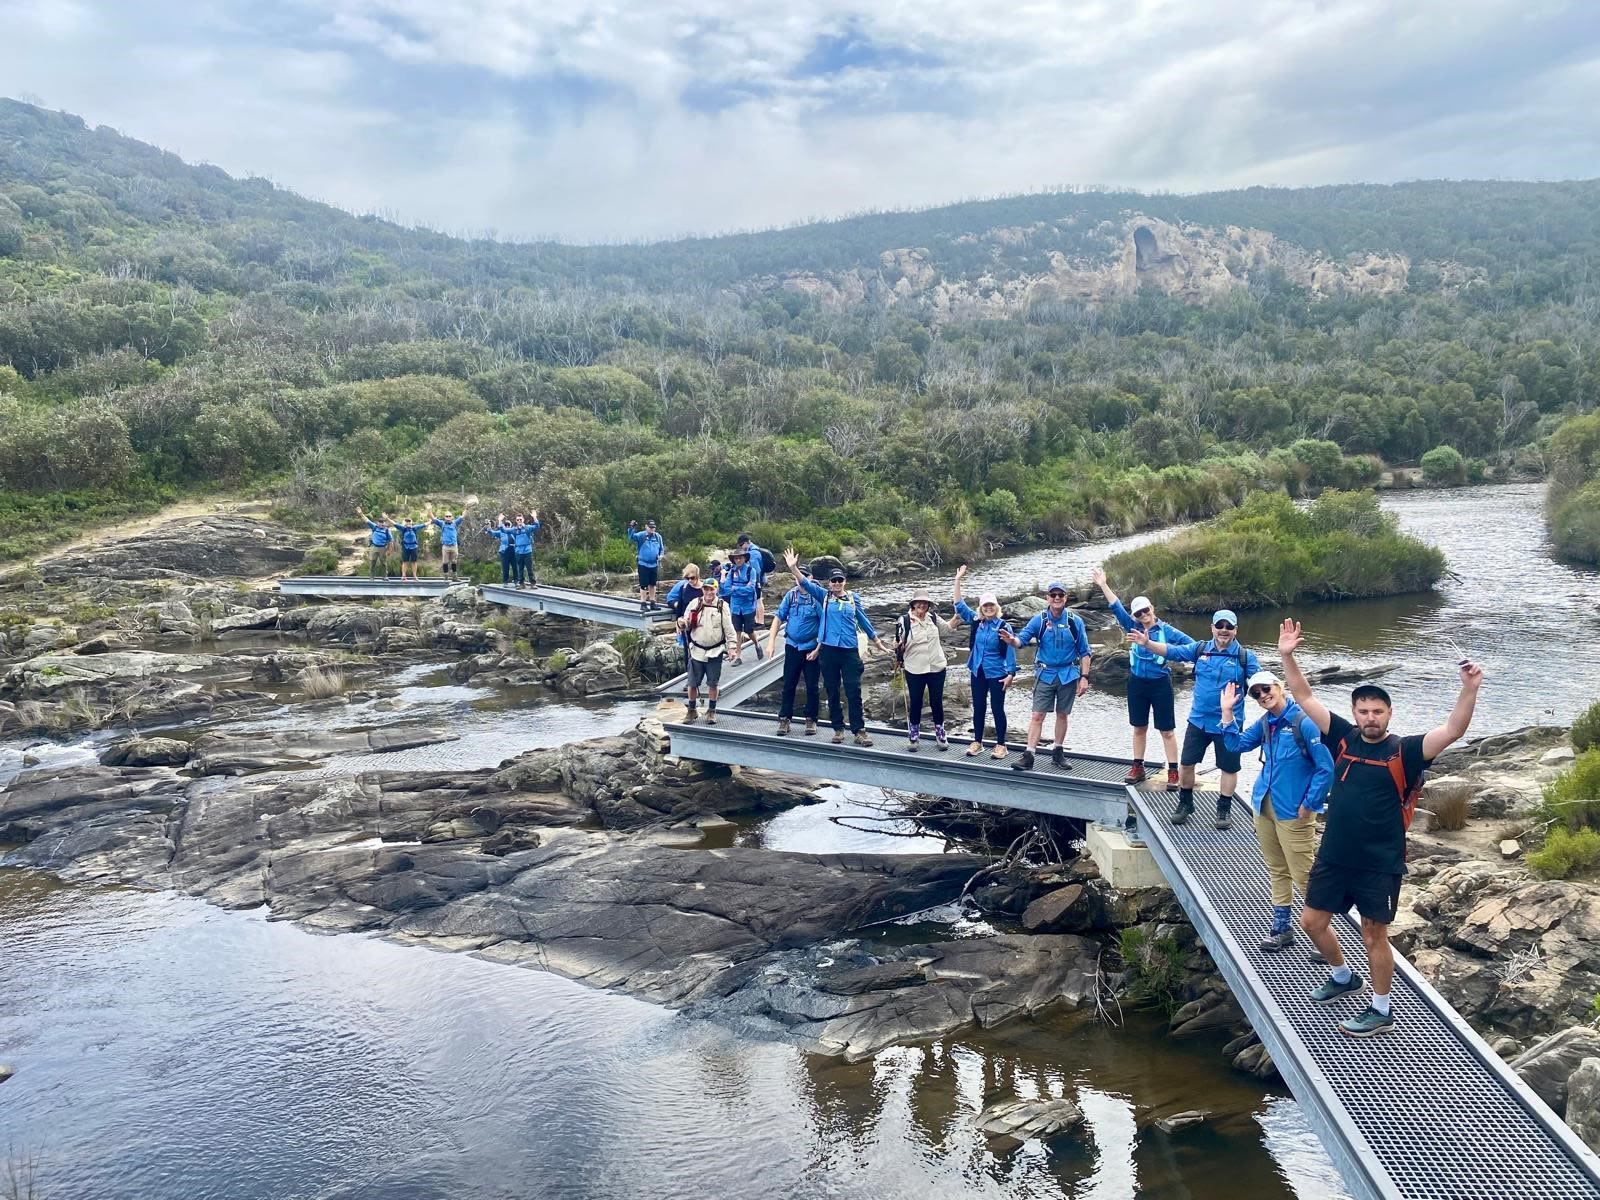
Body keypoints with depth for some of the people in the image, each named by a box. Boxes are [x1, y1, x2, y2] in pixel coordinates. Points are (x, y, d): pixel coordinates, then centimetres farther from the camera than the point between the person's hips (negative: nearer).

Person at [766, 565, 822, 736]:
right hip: (792, 646, 3)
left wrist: (818, 649, -11)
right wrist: (771, 641, -3)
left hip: (811, 648, -3)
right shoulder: (790, 595, -1)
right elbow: (778, 618, 4)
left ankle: (811, 720, 19)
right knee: (788, 685, 7)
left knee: (812, 687, 6)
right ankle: (784, 719, 16)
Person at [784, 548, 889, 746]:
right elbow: (806, 583, -8)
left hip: (850, 650, 0)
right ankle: (838, 728, 18)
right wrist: (793, 567, -23)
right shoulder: (823, 596, 5)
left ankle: (859, 730, 3)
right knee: (832, 692, 8)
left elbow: (863, 620, 16)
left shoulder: (853, 598, 7)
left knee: (854, 692, -3)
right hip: (828, 650, 0)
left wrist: (877, 641, 20)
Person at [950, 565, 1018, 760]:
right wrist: (958, 580, 0)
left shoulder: (1004, 626, -10)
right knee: (978, 707, 11)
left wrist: (1011, 674, -13)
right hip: (978, 672, 5)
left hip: (997, 674, -4)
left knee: (997, 708, 3)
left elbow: (1010, 651, -8)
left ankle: (1001, 745, 12)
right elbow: (959, 605, 5)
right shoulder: (976, 622, 3)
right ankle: (977, 742, 22)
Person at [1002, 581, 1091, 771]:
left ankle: (1058, 752, 25)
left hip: (1068, 675, 1)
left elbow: (1084, 652, 2)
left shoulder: (1075, 622, -3)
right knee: (1038, 715, -5)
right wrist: (1012, 640, -36)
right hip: (1045, 674, -1)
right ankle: (1028, 755, -5)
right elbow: (1022, 640, -13)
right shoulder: (1039, 620, -4)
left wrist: (1084, 677, -4)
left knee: (1062, 714, 12)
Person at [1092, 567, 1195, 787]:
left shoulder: (1166, 630, -5)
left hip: (1160, 684, -3)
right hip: (1137, 683, 3)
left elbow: (1192, 645, -4)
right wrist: (1103, 585, -4)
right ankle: (1138, 767, 23)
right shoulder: (1133, 627, 3)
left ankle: (1173, 772, 5)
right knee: (1139, 728, 13)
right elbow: (1117, 607, 1)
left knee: (1167, 730, 1)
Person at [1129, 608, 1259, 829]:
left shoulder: (1245, 657, -7)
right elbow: (1172, 651, -4)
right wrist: (1147, 643, -17)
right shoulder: (1200, 649, 0)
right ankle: (1185, 803, 27)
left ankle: (1224, 809, 26)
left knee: (1229, 767, 9)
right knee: (1186, 763, 8)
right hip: (1198, 720, 3)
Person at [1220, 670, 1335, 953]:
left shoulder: (1303, 722, -15)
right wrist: (1227, 712, 5)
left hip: (1293, 812, -7)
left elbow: (1326, 768, -14)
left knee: (1304, 875, -4)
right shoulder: (1265, 722, 6)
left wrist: (1309, 805, -12)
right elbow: (1238, 744, 13)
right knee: (1277, 871, 15)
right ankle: (1281, 929, 25)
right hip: (1265, 806, 7)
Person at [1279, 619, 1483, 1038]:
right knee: (1312, 921, 14)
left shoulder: (1404, 751, -10)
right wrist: (1288, 656, -11)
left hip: (1380, 863, -5)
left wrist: (1470, 689, -37)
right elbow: (1304, 698, -1)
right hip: (1334, 856, 5)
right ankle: (1343, 977, 40)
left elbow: (1452, 731, -24)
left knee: (1374, 935, 6)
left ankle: (1381, 1011, 25)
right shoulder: (1343, 737, 0)